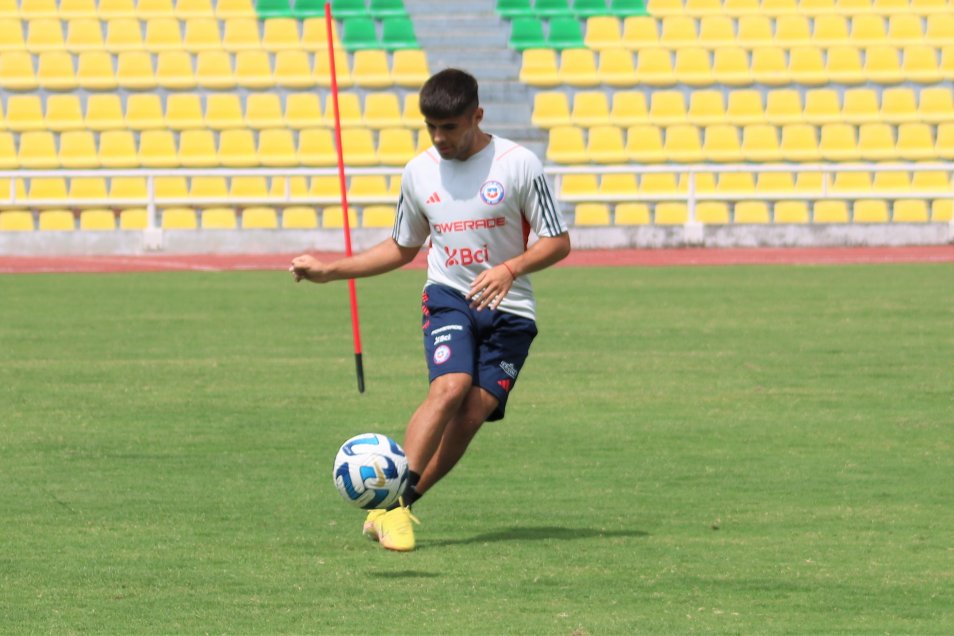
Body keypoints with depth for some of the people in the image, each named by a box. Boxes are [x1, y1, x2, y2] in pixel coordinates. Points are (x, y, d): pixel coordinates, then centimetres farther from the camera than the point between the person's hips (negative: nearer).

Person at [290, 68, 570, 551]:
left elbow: (557, 242, -3)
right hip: (448, 297, 1)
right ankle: (393, 502, -27)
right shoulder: (419, 173, 6)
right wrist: (328, 272, 13)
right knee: (450, 386, -26)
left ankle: (392, 507, -3)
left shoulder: (518, 164, -6)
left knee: (474, 413, -14)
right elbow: (402, 248, 20)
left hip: (509, 311, -1)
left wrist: (510, 268, -22)